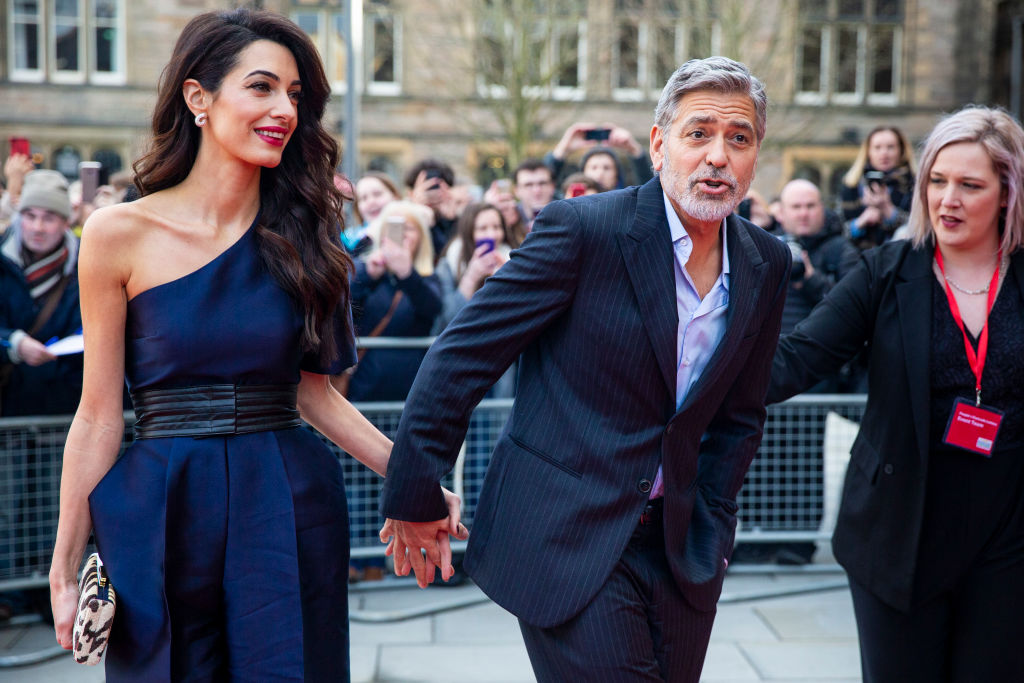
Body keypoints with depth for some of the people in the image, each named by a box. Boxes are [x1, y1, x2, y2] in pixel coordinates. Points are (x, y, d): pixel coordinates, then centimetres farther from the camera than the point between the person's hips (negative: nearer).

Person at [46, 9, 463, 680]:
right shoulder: (120, 234, -5)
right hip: (162, 513, -2)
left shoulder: (298, 235, 5)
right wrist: (65, 568, 0)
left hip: (290, 512, 2)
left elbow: (311, 389, 9)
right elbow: (99, 416, -2)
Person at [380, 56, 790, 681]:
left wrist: (711, 526, 8)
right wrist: (414, 497, -8)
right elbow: (461, 357, -11)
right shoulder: (582, 230, -14)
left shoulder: (768, 266, 4)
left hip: (680, 551, 6)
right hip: (565, 537, -5)